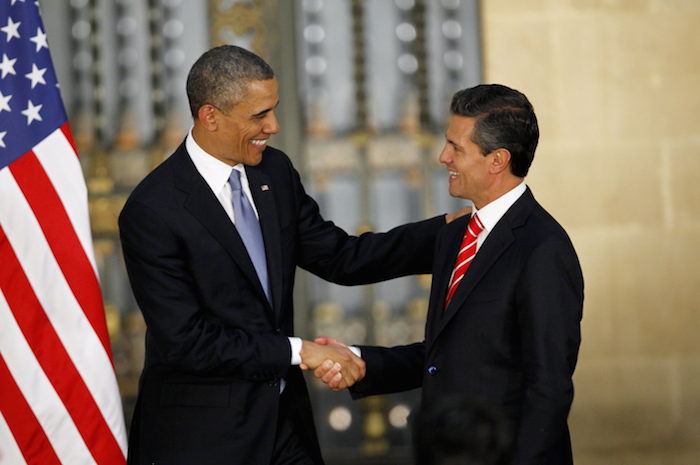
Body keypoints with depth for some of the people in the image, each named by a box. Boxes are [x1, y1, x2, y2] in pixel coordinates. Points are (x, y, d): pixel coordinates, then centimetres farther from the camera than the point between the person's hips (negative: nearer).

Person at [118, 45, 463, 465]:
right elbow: (185, 340, -20)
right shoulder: (151, 212, -18)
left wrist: (448, 230, 0)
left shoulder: (275, 170, 4)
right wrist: (296, 352, -20)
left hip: (284, 420, 6)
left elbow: (341, 257, 9)